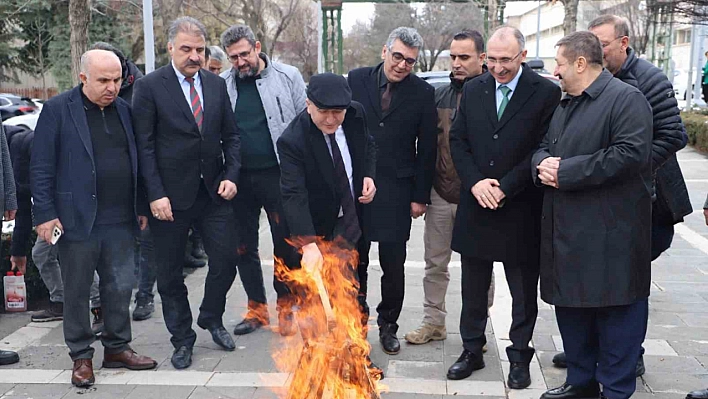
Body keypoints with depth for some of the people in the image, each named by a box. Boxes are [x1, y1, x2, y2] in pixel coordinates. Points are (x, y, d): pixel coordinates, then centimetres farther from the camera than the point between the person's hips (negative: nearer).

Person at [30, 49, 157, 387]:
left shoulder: (124, 110, 9)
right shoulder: (57, 110, -5)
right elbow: (41, 167, -7)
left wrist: (141, 207, 13)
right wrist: (45, 214, -11)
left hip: (121, 221, 4)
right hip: (77, 220, -4)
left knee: (120, 288, 11)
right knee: (77, 292, 8)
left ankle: (117, 347, 26)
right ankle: (81, 357, 21)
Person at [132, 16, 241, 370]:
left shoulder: (216, 85, 8)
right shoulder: (149, 86, -6)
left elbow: (230, 136, 12)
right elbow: (144, 145, -8)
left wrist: (231, 176, -2)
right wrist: (155, 195, -14)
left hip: (214, 193, 4)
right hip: (170, 196, -3)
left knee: (226, 260, 4)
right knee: (170, 273, 7)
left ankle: (211, 319, 30)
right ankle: (182, 338, 25)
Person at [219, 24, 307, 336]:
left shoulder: (287, 77, -1)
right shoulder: (221, 85, 4)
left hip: (278, 175, -2)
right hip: (239, 178, 3)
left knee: (285, 244, 5)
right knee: (244, 246, 11)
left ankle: (286, 307, 22)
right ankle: (256, 308, 27)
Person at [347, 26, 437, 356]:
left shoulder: (423, 93, -2)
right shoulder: (356, 80, 1)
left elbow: (427, 149, 0)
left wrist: (421, 196, -2)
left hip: (396, 192, -1)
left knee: (393, 266, 4)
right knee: (354, 261, 11)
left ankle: (388, 325, 22)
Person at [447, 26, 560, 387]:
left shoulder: (546, 93, -8)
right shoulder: (473, 90, 5)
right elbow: (458, 140, 5)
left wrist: (504, 188, -16)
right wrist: (475, 182, -10)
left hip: (520, 209, -3)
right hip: (476, 205, 4)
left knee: (523, 292, 10)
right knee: (473, 289, 14)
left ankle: (519, 357, 25)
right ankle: (472, 351, 29)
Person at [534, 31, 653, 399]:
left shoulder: (626, 99, -9)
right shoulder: (564, 105, 19)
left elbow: (630, 154, -21)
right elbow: (543, 147, 23)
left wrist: (565, 172, -19)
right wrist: (542, 164, -3)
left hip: (610, 235, -8)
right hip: (566, 231, 9)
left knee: (615, 311, 0)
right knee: (570, 306, 15)